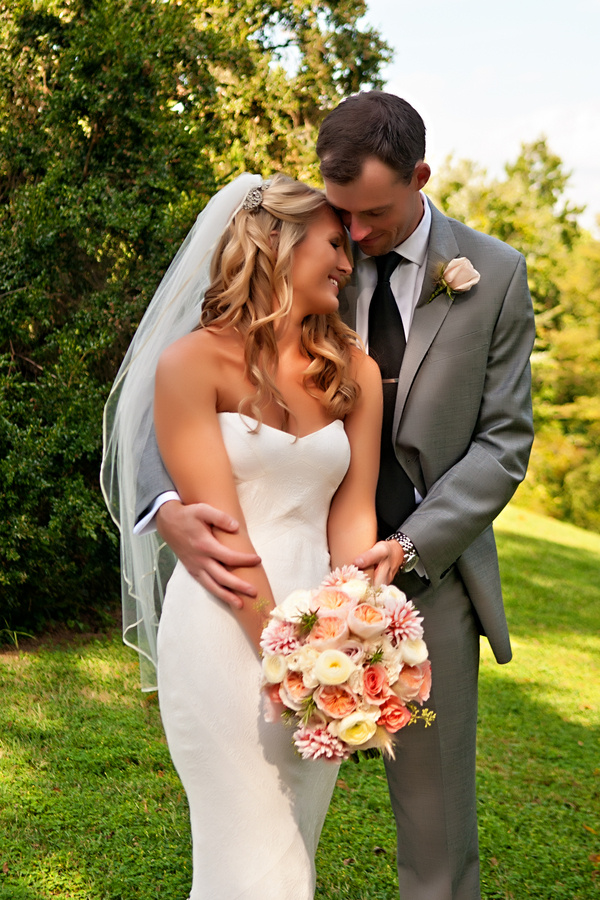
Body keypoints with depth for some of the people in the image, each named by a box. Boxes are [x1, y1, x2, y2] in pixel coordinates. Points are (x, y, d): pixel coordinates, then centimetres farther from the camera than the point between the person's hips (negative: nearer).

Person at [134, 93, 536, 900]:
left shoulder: (495, 275, -1)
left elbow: (503, 440, -2)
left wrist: (408, 547, -15)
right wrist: (168, 505, -26)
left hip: (427, 568, 0)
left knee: (437, 818, 7)